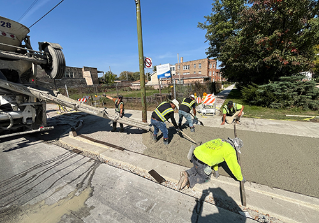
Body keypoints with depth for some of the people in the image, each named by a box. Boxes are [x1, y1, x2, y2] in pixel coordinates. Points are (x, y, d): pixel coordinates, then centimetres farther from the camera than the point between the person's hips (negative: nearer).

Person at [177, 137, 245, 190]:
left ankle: (187, 173, 13)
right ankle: (188, 179, 4)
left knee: (197, 168, 38)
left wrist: (216, 170, 38)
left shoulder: (219, 141, 22)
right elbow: (235, 167, 7)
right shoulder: (230, 151, 0)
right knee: (205, 178, 24)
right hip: (202, 164, -7)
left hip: (194, 156, 7)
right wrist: (241, 178, 27)